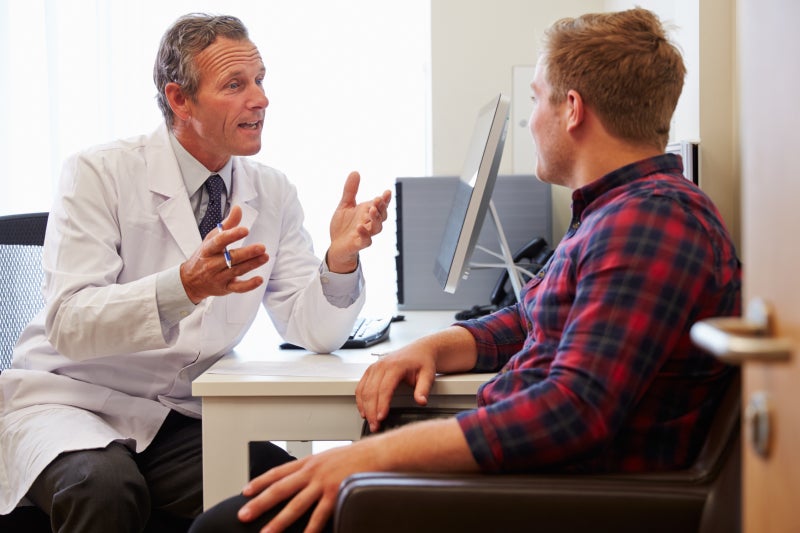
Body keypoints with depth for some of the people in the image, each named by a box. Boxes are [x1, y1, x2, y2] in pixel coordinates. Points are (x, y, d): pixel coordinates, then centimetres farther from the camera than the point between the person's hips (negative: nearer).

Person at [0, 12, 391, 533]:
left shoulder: (273, 193, 3)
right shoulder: (100, 173, -11)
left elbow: (314, 330, -3)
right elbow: (68, 323, -22)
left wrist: (340, 261, -24)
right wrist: (185, 286, -37)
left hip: (182, 418, 4)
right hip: (71, 399, -3)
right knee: (104, 486, -35)